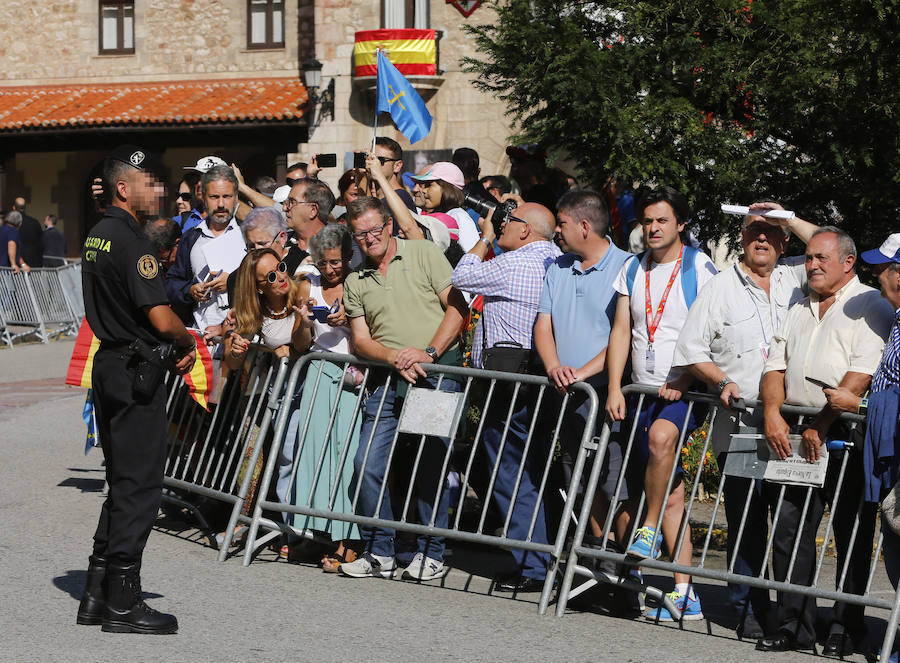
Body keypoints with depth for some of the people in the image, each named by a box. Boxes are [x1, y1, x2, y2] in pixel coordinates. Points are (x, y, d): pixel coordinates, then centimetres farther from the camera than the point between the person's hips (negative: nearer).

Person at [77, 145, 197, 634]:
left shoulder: (97, 236, 13)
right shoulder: (131, 240, -17)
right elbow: (161, 319, -21)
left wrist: (172, 346, 14)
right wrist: (188, 343, -1)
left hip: (109, 366, 10)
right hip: (135, 373, -10)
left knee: (123, 481, 16)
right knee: (139, 485, -4)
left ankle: (97, 594, 19)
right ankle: (123, 604, 0)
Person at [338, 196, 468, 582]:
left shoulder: (423, 254, 3)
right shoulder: (355, 282, 15)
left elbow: (457, 307, -3)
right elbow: (360, 340, 9)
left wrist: (429, 354, -13)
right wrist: (395, 357, -11)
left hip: (438, 372, -4)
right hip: (389, 380, 4)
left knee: (430, 464, -2)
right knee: (367, 463, -4)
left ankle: (431, 553, 9)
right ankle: (379, 552, 8)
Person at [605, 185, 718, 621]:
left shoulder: (699, 269, -3)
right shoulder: (632, 271, 13)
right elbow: (621, 331, 10)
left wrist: (682, 383, -18)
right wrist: (614, 388, 0)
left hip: (684, 392, -5)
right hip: (642, 390, 5)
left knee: (660, 436, -35)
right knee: (670, 491, 3)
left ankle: (650, 529, -15)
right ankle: (684, 592, 2)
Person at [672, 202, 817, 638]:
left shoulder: (795, 278, 14)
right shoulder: (719, 288, 9)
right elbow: (690, 351, 8)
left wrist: (788, 219, 0)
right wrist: (721, 381, -7)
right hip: (738, 427, -1)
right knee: (746, 521, 0)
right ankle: (749, 610, 8)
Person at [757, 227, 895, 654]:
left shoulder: (869, 307, -1)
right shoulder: (799, 311, 21)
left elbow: (862, 374, -13)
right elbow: (776, 366, 16)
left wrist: (822, 424, -18)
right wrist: (773, 414, -3)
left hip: (847, 438, -6)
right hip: (796, 436, 6)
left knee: (851, 536, -2)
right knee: (788, 528, 1)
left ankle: (845, 629, 6)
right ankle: (793, 626, 5)